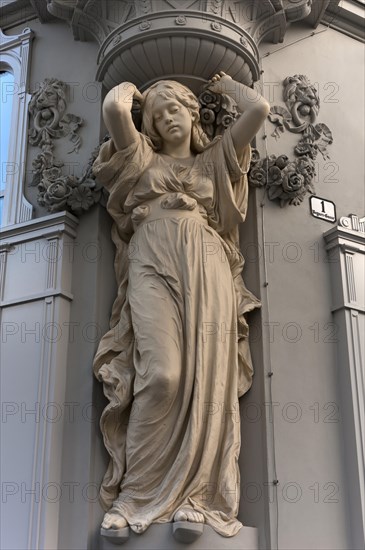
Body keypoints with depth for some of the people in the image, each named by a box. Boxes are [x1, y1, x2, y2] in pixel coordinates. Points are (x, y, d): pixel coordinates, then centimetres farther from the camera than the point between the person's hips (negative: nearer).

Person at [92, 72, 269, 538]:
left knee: (207, 376, -14)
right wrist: (130, 89, 27)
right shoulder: (141, 157, 24)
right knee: (163, 373, -22)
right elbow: (113, 107, 6)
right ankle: (136, 496, -17)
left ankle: (193, 496, -14)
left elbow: (259, 109, 16)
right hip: (153, 263, -2)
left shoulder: (213, 160, 27)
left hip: (207, 267, 2)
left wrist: (225, 85, 33)